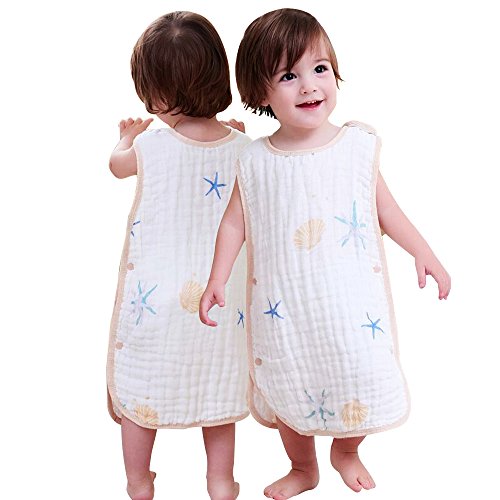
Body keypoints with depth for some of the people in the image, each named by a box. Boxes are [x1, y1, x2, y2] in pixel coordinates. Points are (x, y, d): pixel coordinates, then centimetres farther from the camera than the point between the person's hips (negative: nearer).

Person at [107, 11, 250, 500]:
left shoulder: (151, 144, -14)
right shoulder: (243, 147, -9)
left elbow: (118, 164, 10)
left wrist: (127, 137, 32)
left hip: (154, 293, -2)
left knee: (139, 385, 17)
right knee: (217, 382, 20)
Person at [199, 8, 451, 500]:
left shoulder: (357, 144, -4)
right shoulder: (255, 160, -5)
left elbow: (384, 206, 7)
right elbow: (235, 222, 3)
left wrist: (422, 251, 5)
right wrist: (216, 281, -4)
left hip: (351, 301, 0)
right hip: (284, 305, 0)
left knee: (362, 381, 7)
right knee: (290, 388, 14)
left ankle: (346, 452, 42)